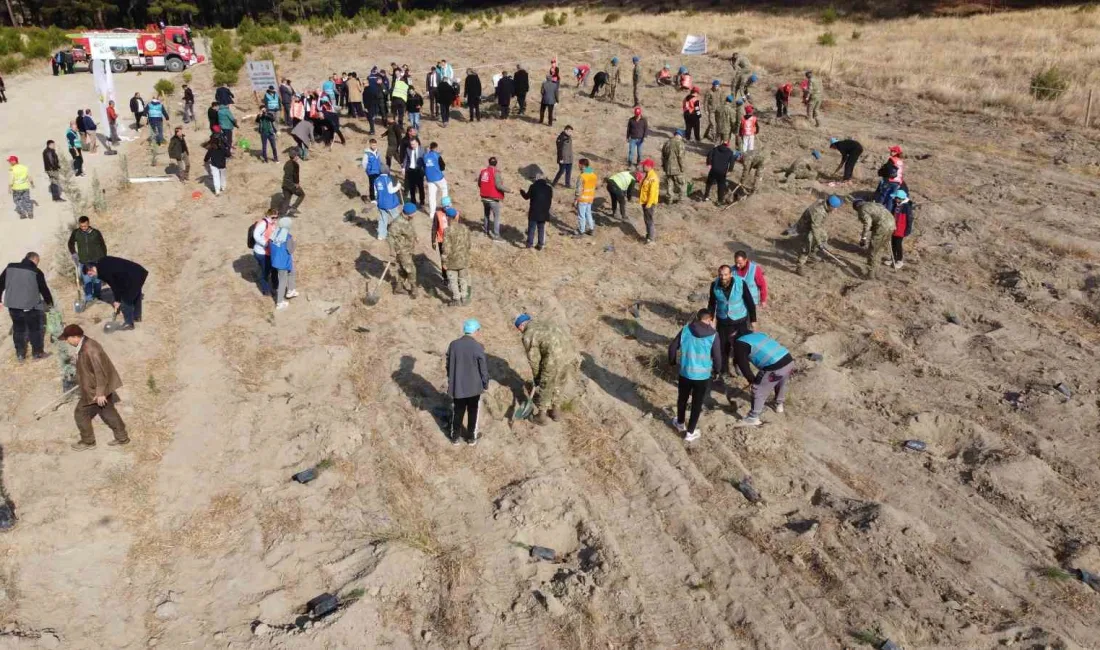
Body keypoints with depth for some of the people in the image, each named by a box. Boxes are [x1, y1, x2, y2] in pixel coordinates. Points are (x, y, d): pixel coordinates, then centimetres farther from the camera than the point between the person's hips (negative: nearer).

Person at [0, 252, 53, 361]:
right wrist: (50, 302, 14)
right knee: (35, 329, 10)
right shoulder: (36, 272, -7)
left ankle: (20, 354, 18)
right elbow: (44, 289, -1)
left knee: (18, 329, 15)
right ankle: (38, 352, 17)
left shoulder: (10, 267, 6)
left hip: (13, 304, 4)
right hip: (30, 305, -4)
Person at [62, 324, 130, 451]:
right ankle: (122, 437, 27)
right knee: (108, 412, 17)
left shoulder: (90, 349, -28)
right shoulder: (84, 345, 4)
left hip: (95, 389, -10)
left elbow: (100, 372, -26)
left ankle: (88, 442, 20)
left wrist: (100, 393, -23)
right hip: (93, 387, 10)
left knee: (81, 413, 5)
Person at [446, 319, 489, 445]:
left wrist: (451, 381, 16)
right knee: (473, 412, 15)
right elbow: (483, 368, -12)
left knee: (457, 412, 18)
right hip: (474, 386, -2)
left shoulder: (453, 345, -7)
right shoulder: (478, 347, -18)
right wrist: (485, 384, 4)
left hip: (457, 385, 3)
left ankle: (455, 436, 28)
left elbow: (449, 365, 2)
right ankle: (471, 437, 26)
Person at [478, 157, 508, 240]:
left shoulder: (482, 172, 4)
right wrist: (508, 190, -11)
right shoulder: (496, 172, -15)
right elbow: (498, 185, -22)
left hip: (484, 198, 6)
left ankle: (486, 229, 38)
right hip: (493, 199, -6)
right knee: (496, 216, 1)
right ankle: (496, 235, -2)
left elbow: (479, 184, 12)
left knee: (486, 214, 25)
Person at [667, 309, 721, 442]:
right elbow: (717, 357, -9)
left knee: (682, 399, 25)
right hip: (703, 376, -2)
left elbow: (672, 347, -1)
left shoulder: (686, 329, -7)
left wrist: (672, 362, 18)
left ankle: (680, 423, 46)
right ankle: (690, 433, 26)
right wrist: (716, 368, 13)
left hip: (685, 373, 2)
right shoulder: (713, 335, -13)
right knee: (697, 404, 16)